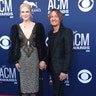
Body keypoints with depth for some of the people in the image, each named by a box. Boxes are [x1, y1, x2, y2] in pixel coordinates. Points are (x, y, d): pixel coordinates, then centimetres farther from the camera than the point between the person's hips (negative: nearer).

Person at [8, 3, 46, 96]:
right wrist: (15, 61, -1)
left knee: (34, 80, 6)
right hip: (22, 57, 1)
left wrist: (42, 59, -1)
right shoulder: (15, 27, 1)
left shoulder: (38, 26, -1)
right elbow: (14, 45, 3)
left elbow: (42, 44, 1)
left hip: (34, 57, 0)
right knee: (23, 81, 7)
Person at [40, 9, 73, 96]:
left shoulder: (67, 31, -12)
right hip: (52, 66, 7)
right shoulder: (51, 33, 10)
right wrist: (45, 62, 1)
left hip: (60, 67, -7)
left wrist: (65, 70, -21)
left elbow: (68, 52, -17)